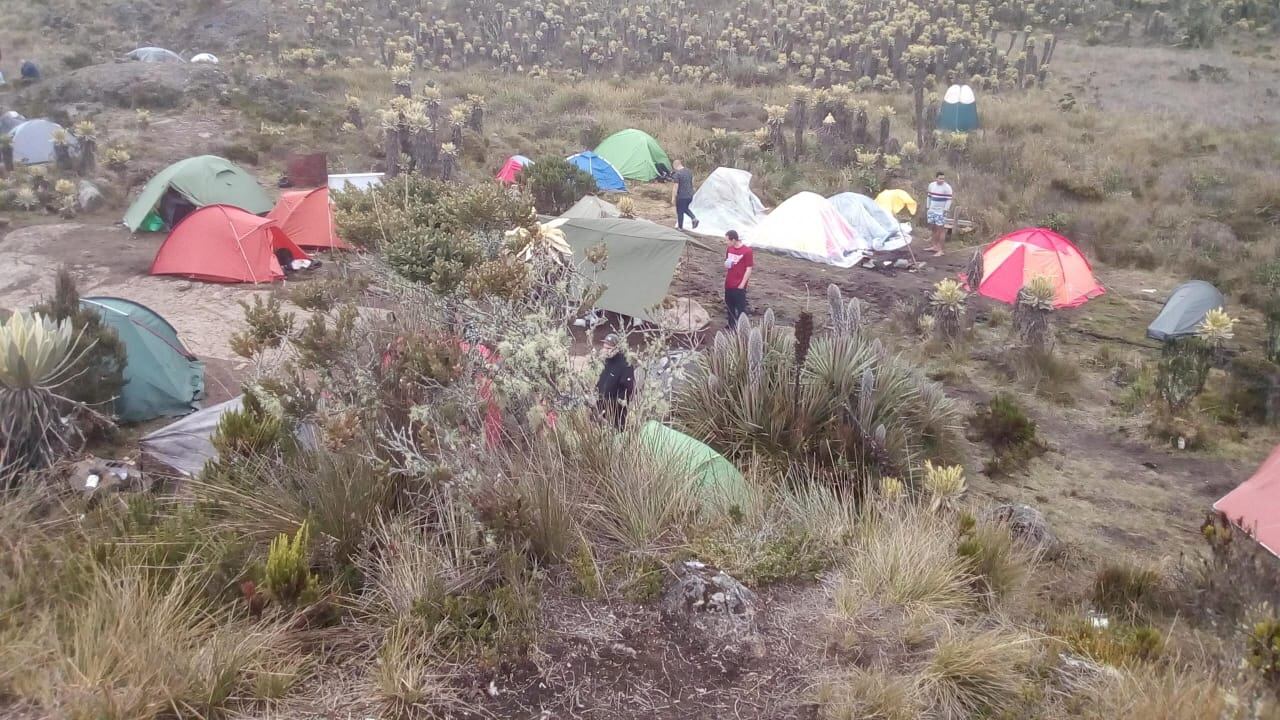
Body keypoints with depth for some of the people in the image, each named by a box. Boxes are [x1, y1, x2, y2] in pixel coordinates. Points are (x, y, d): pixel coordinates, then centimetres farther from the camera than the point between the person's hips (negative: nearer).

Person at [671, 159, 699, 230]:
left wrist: (673, 198, -12)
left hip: (681, 196, -7)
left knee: (680, 212, 9)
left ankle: (680, 227, 19)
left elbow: (676, 187, -18)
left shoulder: (677, 174, -18)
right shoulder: (689, 171, 5)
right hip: (690, 195, 7)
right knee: (685, 208, 27)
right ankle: (694, 219, 6)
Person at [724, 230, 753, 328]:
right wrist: (726, 265, -5)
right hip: (728, 284, 7)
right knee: (730, 306, 15)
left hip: (739, 286, -7)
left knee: (741, 308, -2)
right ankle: (731, 326, 27)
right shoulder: (729, 249, 7)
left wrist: (742, 284, -13)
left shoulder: (747, 251, -13)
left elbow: (749, 269, -11)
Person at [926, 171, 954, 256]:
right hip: (932, 210, 6)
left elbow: (949, 200, -12)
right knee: (933, 228, 13)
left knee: (941, 229, -5)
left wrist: (945, 211, -17)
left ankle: (940, 250, -4)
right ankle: (935, 246, 27)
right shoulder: (931, 185, 6)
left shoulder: (947, 187, -12)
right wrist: (927, 208, 14)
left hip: (940, 211, -6)